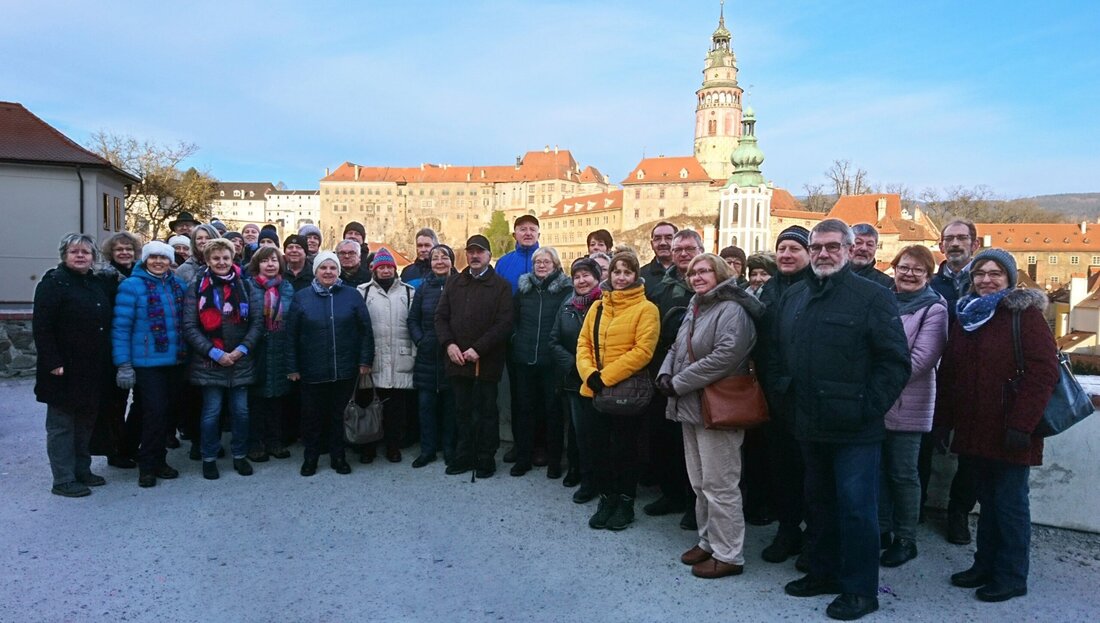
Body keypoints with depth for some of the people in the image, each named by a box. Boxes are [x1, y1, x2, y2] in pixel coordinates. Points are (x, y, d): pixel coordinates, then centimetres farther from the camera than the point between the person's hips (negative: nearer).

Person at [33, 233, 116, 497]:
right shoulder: (53, 283, -8)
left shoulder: (100, 283, 11)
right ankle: (63, 480, 9)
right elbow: (42, 327, -15)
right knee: (62, 425, 3)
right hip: (66, 370, -7)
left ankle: (82, 470, 27)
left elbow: (106, 322, 23)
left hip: (94, 370, 7)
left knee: (86, 422, 15)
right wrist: (53, 363, -19)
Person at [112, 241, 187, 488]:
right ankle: (147, 466, 9)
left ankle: (158, 459, 26)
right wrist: (123, 364, -13)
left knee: (171, 412, 10)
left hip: (175, 363, 6)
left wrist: (187, 354, 12)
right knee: (155, 413, -8)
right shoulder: (132, 286, -7)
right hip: (147, 364, -5)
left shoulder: (178, 285, 10)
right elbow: (120, 327, -9)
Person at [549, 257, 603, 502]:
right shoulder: (567, 306, 9)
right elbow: (554, 341, 8)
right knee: (577, 427, 13)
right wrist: (572, 363, -5)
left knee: (587, 429, -1)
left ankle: (590, 480, 12)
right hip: (572, 379, 5)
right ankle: (576, 469, 31)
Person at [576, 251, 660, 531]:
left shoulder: (646, 309, -8)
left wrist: (606, 376, -17)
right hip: (595, 390, 5)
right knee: (600, 446, 12)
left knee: (624, 448, 8)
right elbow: (583, 343, 8)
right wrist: (590, 374, -10)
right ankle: (606, 499, 28)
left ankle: (625, 503, 25)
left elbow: (643, 351, -16)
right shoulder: (597, 306, 10)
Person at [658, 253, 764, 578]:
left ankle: (728, 554, 10)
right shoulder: (694, 310, 17)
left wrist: (679, 382, -20)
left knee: (718, 485, -3)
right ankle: (708, 541, 31)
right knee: (700, 484, 18)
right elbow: (676, 348, 22)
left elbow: (725, 356, -25)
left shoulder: (731, 310, -14)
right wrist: (665, 373, 0)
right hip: (691, 407, 10)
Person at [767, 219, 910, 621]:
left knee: (856, 508, 1)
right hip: (810, 426, 6)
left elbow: (895, 362, -12)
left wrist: (868, 407, -15)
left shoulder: (873, 297, -8)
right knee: (819, 503, 19)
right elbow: (775, 354, 18)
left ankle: (860, 590, 17)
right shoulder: (792, 298, 11)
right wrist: (783, 392, 7)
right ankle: (822, 572, 35)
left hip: (855, 431, -6)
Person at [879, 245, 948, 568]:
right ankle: (881, 530, 26)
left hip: (906, 405, -5)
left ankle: (905, 539, 19)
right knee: (877, 468, 11)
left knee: (902, 474, 4)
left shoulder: (934, 308, -5)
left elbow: (920, 359, -14)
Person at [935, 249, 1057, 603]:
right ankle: (985, 566, 26)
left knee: (1010, 502, 2)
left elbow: (1044, 372, -14)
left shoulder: (1025, 314, -6)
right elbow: (949, 372, 14)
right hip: (975, 428, 6)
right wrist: (943, 420, 10)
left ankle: (1011, 578, 14)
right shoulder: (966, 316, 13)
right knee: (987, 500, 15)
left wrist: (1022, 424, -20)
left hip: (1010, 431, -6)